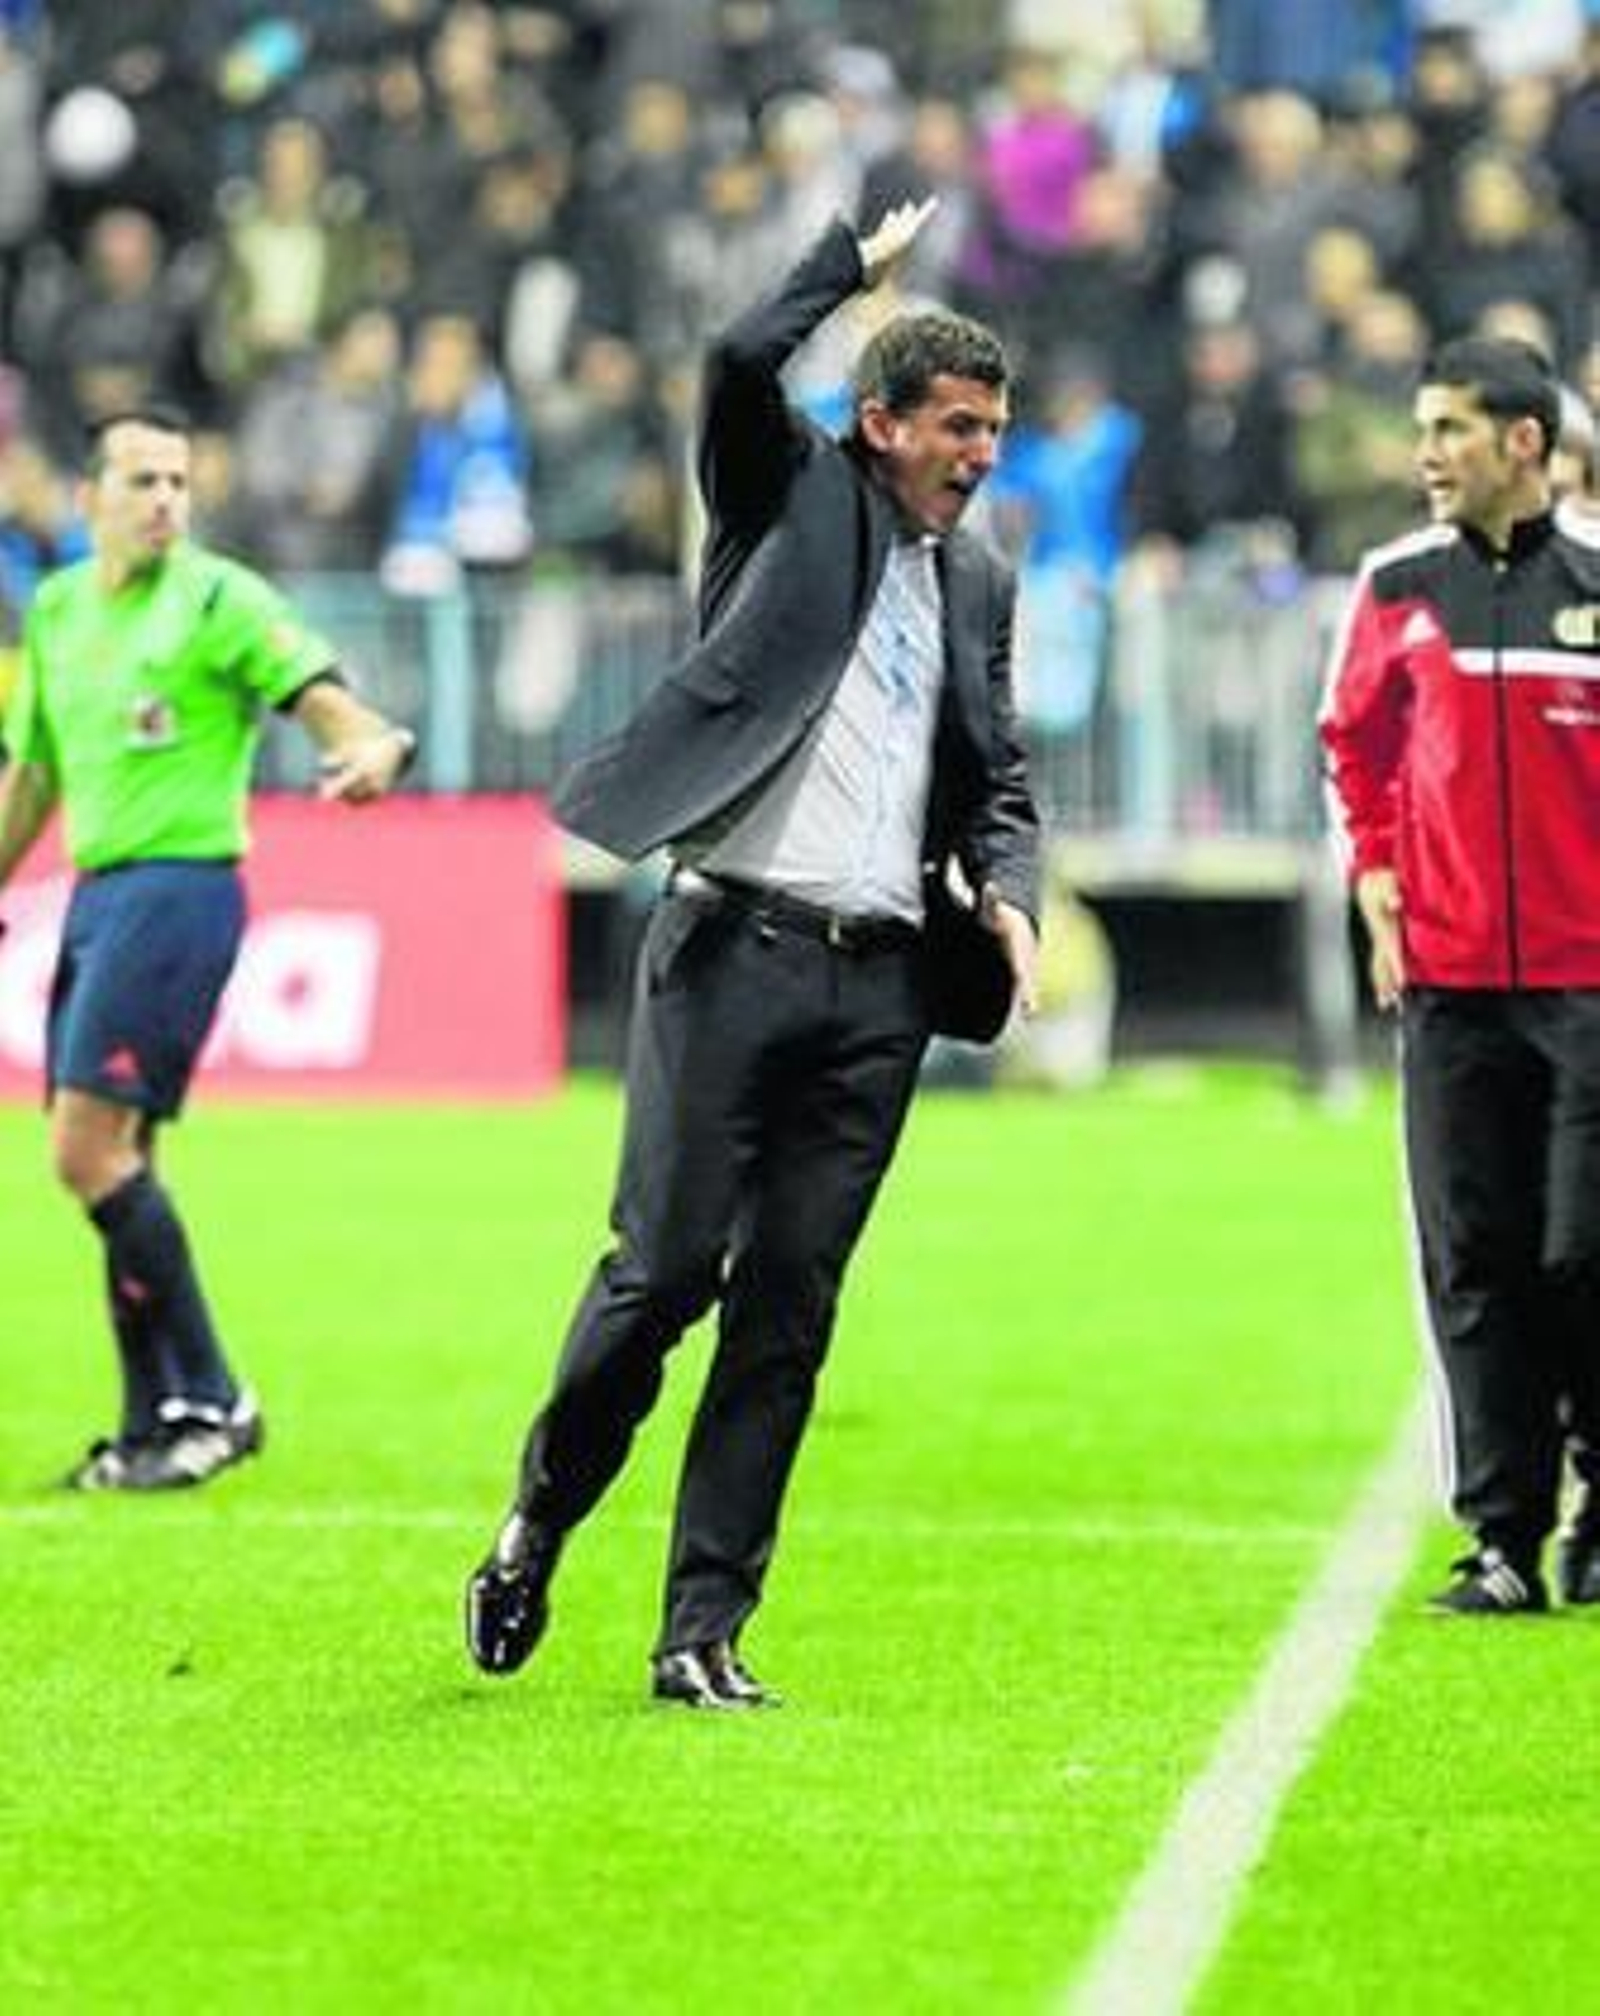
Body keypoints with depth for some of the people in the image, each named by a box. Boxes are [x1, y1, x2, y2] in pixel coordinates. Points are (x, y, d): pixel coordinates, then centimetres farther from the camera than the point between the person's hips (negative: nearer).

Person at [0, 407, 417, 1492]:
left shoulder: (217, 598, -6)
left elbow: (327, 701, -15)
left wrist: (374, 748, -36)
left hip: (178, 886, -7)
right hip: (96, 892, 7)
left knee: (90, 1147, -15)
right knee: (111, 1162, 7)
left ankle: (210, 1397, -10)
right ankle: (156, 1420, 13)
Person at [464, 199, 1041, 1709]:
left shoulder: (976, 583, 18)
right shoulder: (791, 493, 4)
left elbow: (998, 781, 24)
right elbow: (741, 362, -15)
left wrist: (1010, 892, 4)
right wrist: (861, 259, -3)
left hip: (876, 986, 5)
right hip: (737, 946, -5)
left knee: (788, 1313, 2)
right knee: (664, 1267, -7)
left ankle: (703, 1634, 5)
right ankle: (535, 1531, 17)